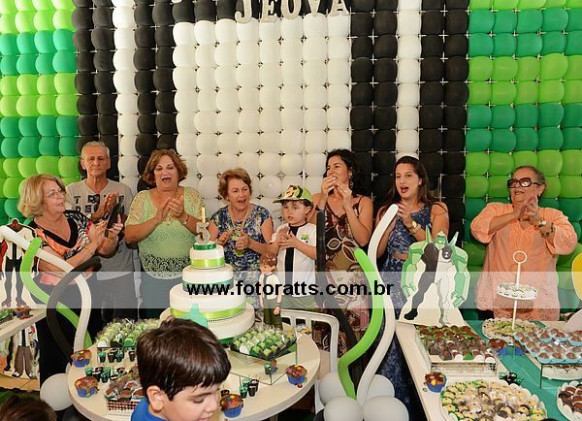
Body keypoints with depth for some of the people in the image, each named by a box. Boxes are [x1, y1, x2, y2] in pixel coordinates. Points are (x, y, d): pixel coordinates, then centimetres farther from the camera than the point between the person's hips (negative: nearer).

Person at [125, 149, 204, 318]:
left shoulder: (191, 195, -1)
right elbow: (129, 236, -11)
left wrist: (183, 216, -26)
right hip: (153, 278, 1)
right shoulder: (142, 198, -1)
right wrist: (156, 219, -25)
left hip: (187, 277, 0)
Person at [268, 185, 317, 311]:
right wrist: (277, 241, -16)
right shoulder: (281, 229, 5)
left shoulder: (312, 229, -8)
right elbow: (270, 254, 4)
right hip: (282, 288, 4)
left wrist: (296, 243, -24)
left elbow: (317, 254, -17)